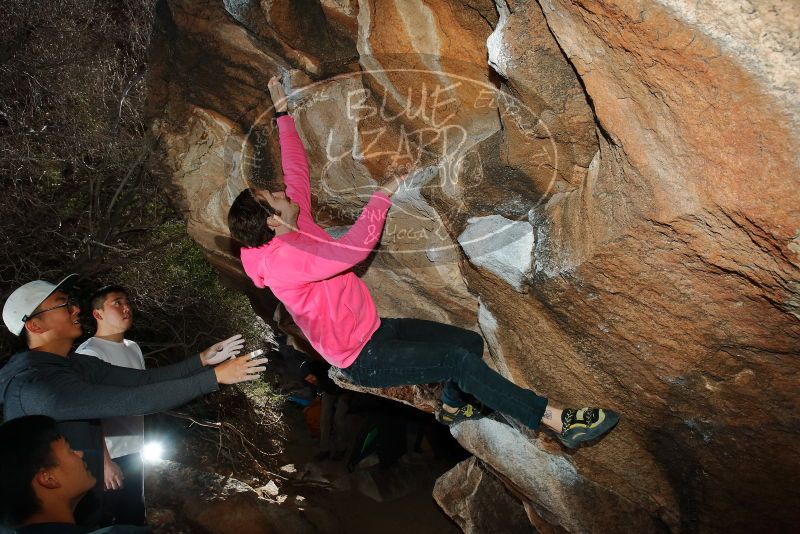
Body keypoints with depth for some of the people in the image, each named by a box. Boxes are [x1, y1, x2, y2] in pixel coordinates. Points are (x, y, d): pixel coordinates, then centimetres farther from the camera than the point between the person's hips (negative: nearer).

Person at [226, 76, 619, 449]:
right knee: (459, 361, -22)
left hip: (376, 329, 10)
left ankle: (452, 406, 34)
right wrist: (382, 196, -21)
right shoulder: (282, 261, -28)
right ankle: (559, 422, -18)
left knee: (470, 341, 7)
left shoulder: (293, 225, -1)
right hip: (363, 360, -10)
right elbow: (356, 246, -34)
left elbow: (296, 169, 11)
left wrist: (283, 113, 16)